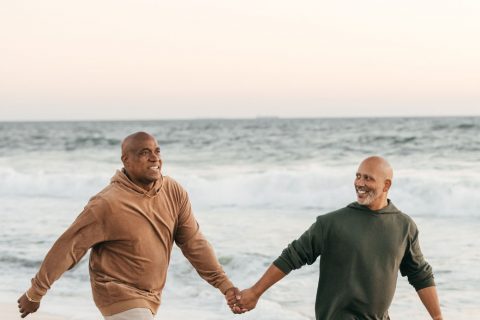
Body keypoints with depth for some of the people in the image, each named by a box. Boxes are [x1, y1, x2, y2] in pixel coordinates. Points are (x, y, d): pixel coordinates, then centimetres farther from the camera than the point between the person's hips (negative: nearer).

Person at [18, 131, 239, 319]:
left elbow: (194, 242, 1)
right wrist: (34, 294, -9)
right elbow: (68, 247, -15)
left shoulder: (175, 193, -5)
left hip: (150, 298, 7)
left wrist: (223, 284, -5)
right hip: (119, 297, -7)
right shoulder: (108, 204, -22)